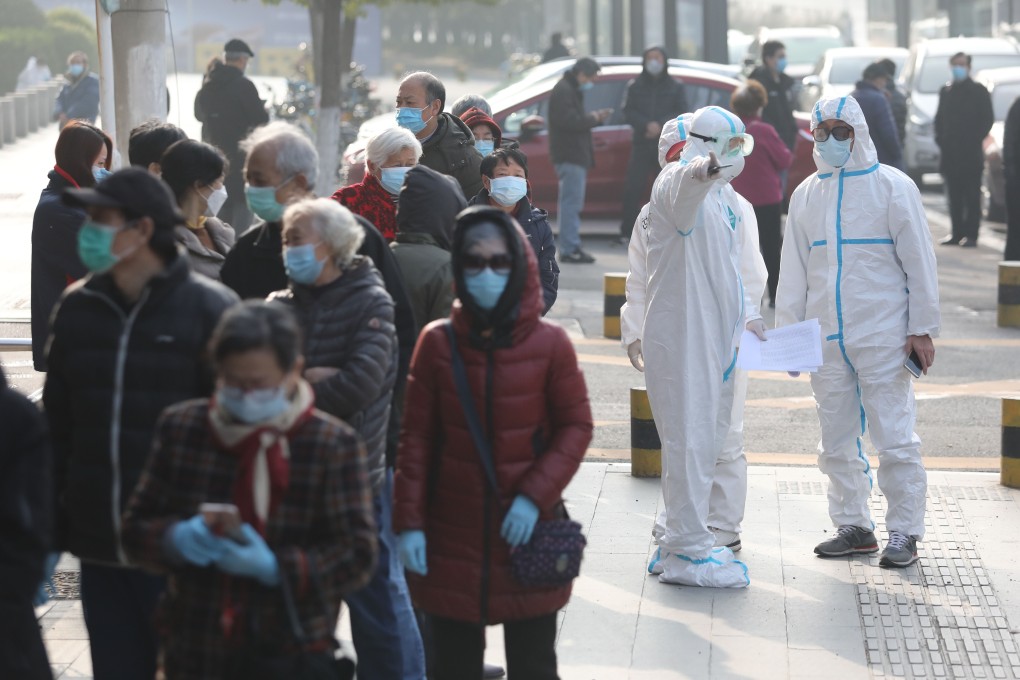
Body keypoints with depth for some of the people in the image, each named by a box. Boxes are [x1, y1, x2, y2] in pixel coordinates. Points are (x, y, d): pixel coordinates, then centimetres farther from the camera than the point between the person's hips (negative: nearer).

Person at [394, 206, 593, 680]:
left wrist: (536, 494, -12)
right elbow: (416, 437, 1)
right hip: (452, 538, 1)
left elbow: (576, 426, 0)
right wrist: (409, 521, -4)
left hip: (527, 536, -1)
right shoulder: (437, 342, -2)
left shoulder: (549, 344, -5)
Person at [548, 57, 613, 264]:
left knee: (571, 203, 14)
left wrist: (595, 117, 7)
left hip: (575, 156, 11)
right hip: (569, 156, -11)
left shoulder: (572, 91, 21)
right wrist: (593, 118, -11)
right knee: (571, 202, -11)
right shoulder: (563, 91, -13)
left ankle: (570, 248, 19)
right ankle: (570, 249, -12)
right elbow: (568, 121, -23)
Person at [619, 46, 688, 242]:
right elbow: (628, 112, 1)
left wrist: (661, 126, -15)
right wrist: (647, 125, -17)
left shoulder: (675, 87, 8)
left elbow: (682, 113, 1)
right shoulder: (635, 86, 10)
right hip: (641, 144, 0)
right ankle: (627, 231, -3)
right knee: (633, 188, -6)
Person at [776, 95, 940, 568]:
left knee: (894, 439, -5)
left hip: (882, 337, -5)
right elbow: (794, 268, 17)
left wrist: (922, 328, -5)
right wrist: (787, 331, 10)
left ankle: (904, 532, 2)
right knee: (837, 440, 9)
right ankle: (853, 526, 19)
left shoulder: (892, 187, -1)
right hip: (826, 340, 5)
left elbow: (919, 261, -1)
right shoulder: (806, 195, 12)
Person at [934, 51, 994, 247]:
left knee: (972, 197, -6)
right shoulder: (946, 91, 14)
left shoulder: (978, 91, 1)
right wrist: (940, 138, 5)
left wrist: (975, 140, -9)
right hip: (950, 153, 5)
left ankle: (971, 235, -7)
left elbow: (987, 119, -2)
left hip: (971, 153, -5)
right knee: (954, 197, 6)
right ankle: (957, 233, 11)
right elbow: (939, 119, 19)